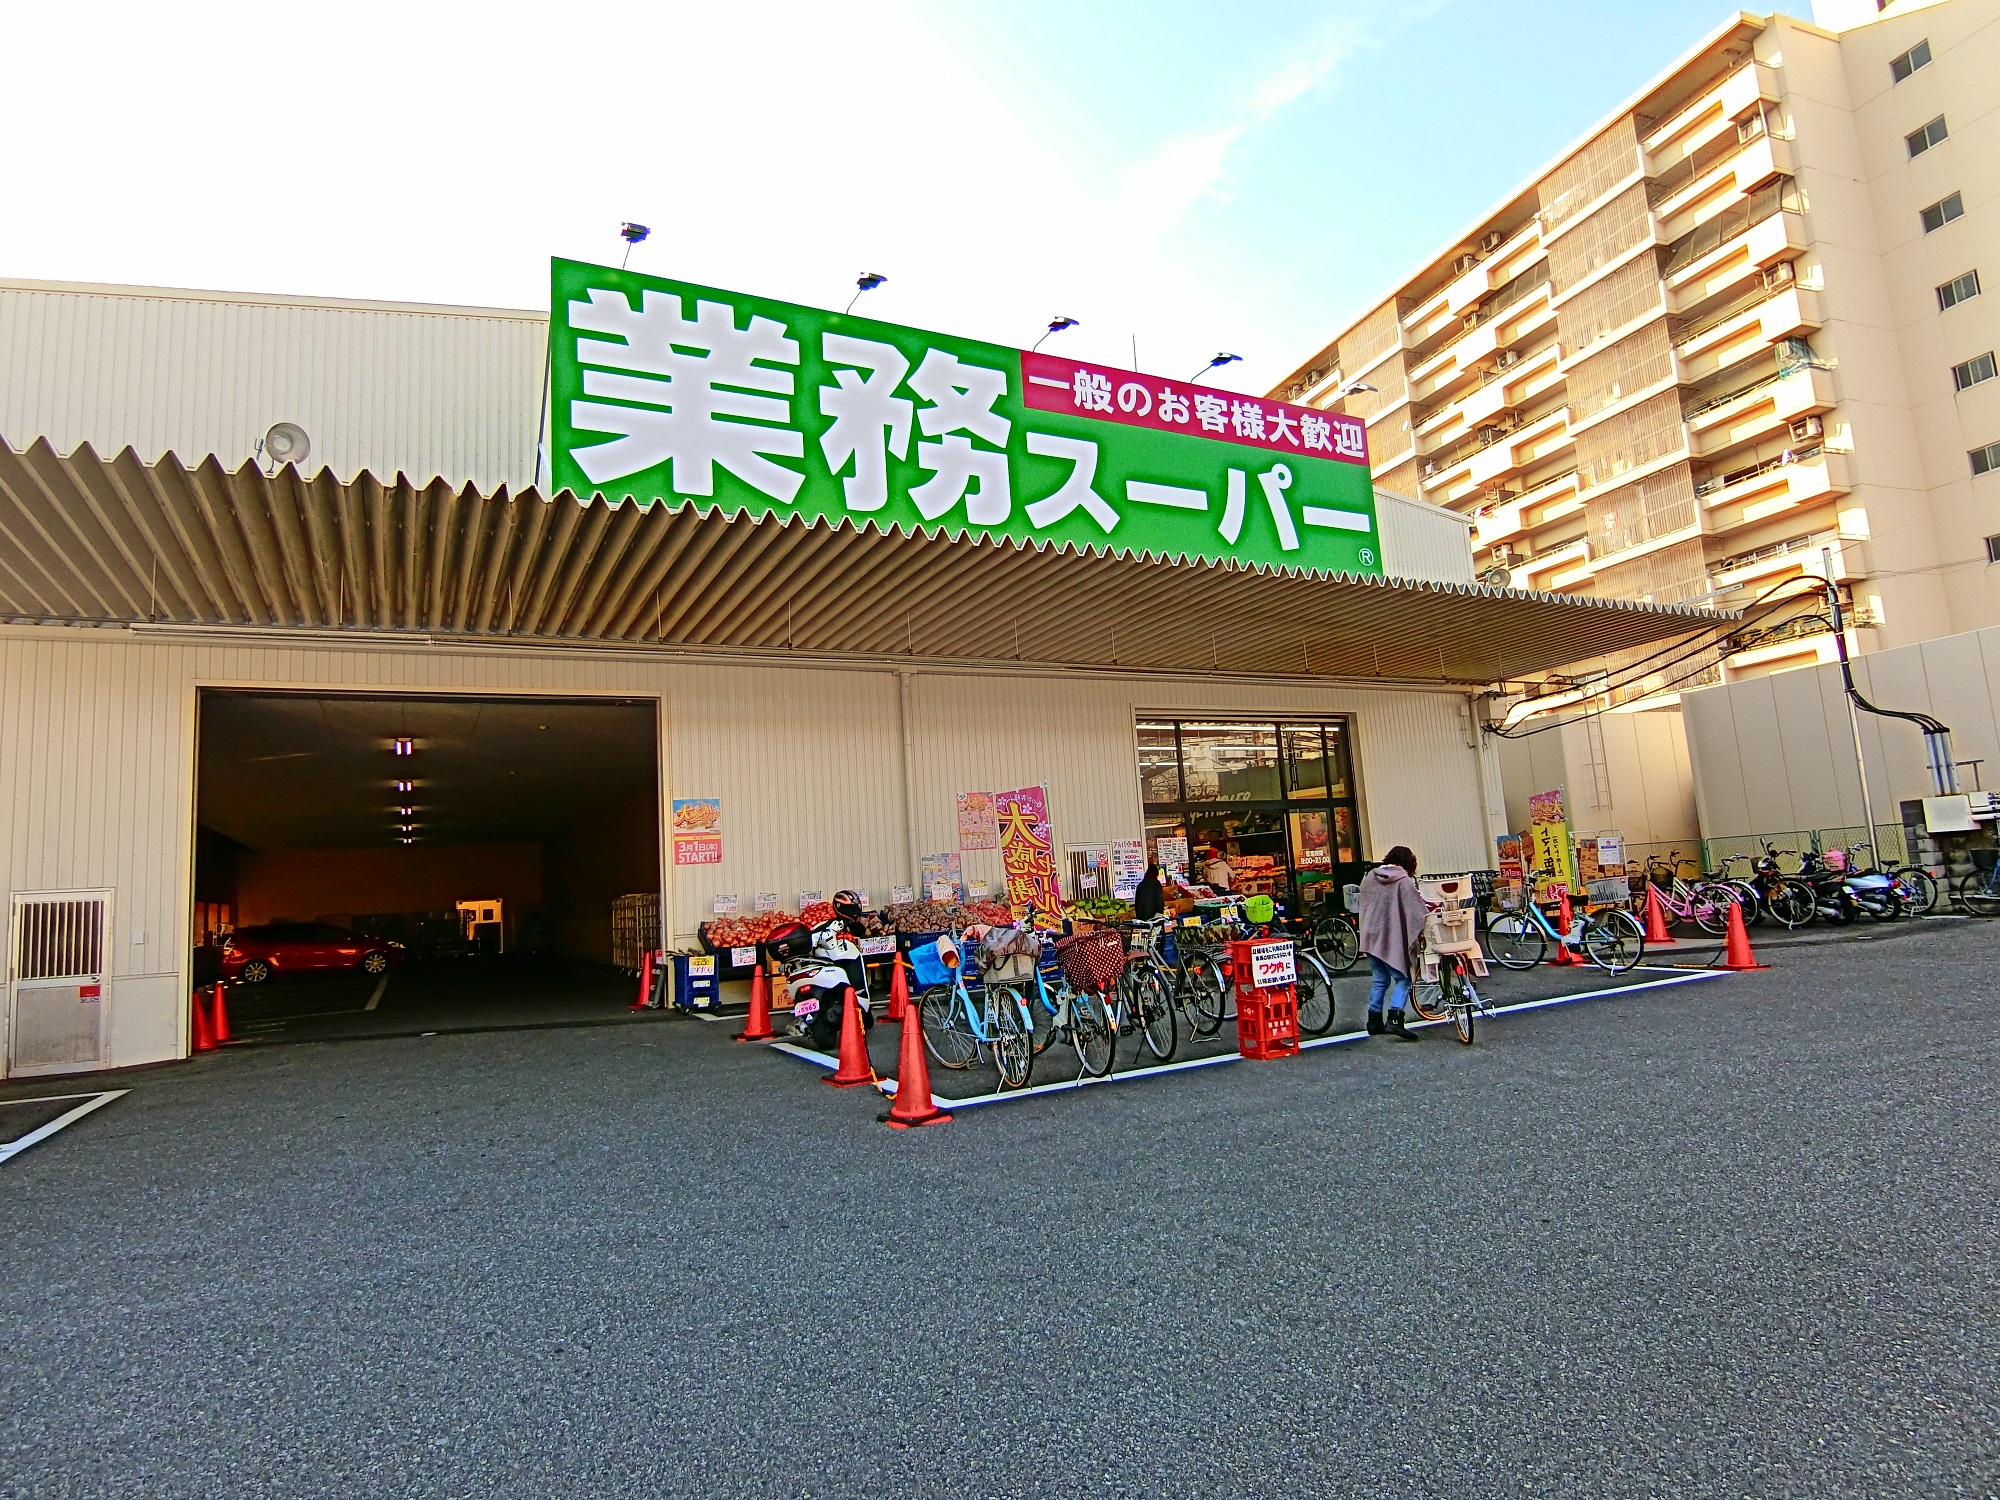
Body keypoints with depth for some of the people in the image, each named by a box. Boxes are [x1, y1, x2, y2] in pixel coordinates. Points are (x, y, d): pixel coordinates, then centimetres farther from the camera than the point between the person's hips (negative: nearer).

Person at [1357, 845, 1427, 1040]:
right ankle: (1394, 1019, -15)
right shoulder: (1404, 881, -9)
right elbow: (1418, 908, -9)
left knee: (1380, 980, 15)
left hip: (1372, 937, 6)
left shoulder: (1369, 878, 9)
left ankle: (1375, 1021, 17)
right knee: (1403, 979, 0)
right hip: (1393, 939, -6)